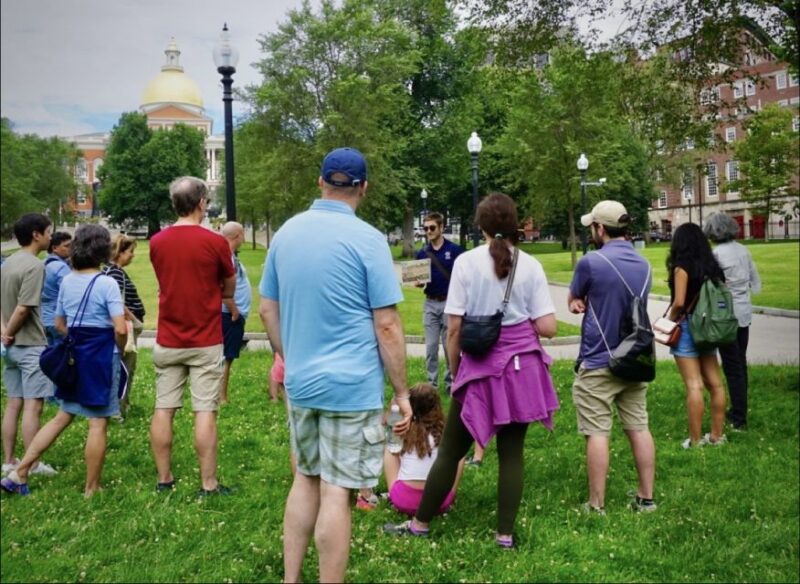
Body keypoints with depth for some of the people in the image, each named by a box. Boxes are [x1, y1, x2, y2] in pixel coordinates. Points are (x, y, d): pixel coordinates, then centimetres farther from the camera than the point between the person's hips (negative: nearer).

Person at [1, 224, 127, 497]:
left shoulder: (67, 282, 6)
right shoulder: (107, 283, -14)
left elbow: (59, 325, 14)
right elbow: (120, 329, -20)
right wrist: (121, 349, -1)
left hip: (74, 355, 7)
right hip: (102, 355, -7)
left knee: (63, 417, 17)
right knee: (98, 423, 2)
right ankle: (91, 489, 10)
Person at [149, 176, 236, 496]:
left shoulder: (156, 242, 1)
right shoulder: (215, 242, -11)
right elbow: (229, 289, 2)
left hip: (167, 341, 4)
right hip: (205, 342, -4)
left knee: (163, 410, 9)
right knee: (205, 412, -1)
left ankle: (164, 478, 17)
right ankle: (208, 484, 3)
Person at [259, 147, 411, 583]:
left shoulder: (286, 233, 5)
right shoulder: (367, 239, -13)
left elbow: (267, 310, 12)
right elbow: (386, 326, -13)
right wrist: (401, 391, -5)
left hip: (300, 382, 6)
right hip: (352, 386, -6)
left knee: (306, 480, 19)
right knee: (336, 493, 0)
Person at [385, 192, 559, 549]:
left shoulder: (466, 262, -7)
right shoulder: (530, 266, -3)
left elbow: (453, 327, -7)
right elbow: (547, 328, -5)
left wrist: (454, 371, 5)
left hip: (480, 369, -1)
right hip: (522, 368, 2)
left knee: (451, 451, 10)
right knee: (512, 452, 10)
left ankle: (419, 524, 23)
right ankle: (505, 534, 15)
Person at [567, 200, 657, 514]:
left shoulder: (591, 262, -14)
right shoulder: (644, 265, 7)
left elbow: (572, 301, 1)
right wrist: (589, 303, 2)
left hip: (598, 363, -6)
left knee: (597, 434, -2)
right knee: (639, 428, 11)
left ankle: (597, 505, 3)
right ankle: (646, 497, 17)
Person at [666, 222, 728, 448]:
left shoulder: (682, 266, -12)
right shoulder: (711, 265, 7)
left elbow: (679, 302, -18)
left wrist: (669, 322, -2)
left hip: (688, 327, -7)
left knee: (694, 385, -5)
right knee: (715, 383, 10)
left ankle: (695, 439, -2)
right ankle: (717, 435, 17)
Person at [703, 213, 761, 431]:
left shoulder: (716, 254, -15)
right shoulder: (743, 250, 5)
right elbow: (755, 282, 11)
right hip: (744, 313, 7)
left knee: (732, 367, 0)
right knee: (741, 363, 16)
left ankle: (739, 419, 5)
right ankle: (739, 411, 28)